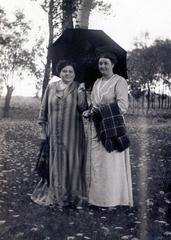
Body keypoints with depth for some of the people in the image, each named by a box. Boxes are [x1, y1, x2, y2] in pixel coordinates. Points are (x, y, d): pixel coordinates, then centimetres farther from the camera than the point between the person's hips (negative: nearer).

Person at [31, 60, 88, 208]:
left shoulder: (78, 88, 3)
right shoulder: (51, 87, 7)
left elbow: (82, 108, -8)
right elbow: (44, 109, 8)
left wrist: (80, 93, -20)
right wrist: (43, 130, 5)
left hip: (72, 133, -1)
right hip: (55, 132, 1)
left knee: (71, 162, 1)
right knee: (55, 162, 5)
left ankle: (71, 195, 13)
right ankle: (56, 194, 17)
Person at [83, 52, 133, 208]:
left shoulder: (119, 81, -4)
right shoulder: (97, 83, 17)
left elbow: (122, 105, -12)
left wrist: (100, 111, -14)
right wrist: (90, 112, -1)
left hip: (113, 126, -6)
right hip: (97, 127, 6)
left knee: (112, 163, -3)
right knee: (96, 161, 5)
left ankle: (112, 199, 6)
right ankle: (97, 197, 13)